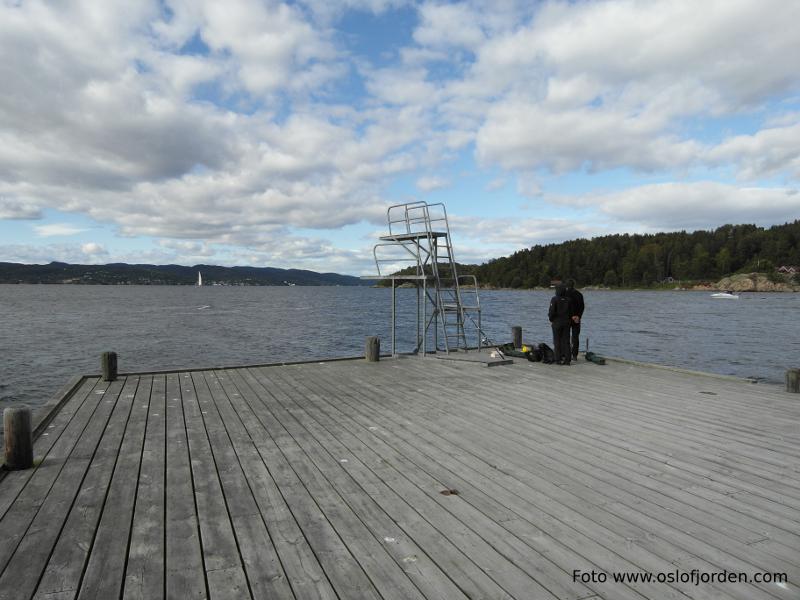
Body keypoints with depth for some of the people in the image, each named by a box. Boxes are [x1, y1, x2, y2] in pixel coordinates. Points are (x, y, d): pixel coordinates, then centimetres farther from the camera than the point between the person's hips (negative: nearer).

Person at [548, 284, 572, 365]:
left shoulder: (554, 299, -11)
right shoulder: (568, 300, 2)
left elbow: (552, 312, -14)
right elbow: (571, 312, 5)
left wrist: (551, 319, 2)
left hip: (557, 323, -4)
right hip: (566, 323, 4)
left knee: (557, 342, 2)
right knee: (566, 341, 7)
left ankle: (558, 359, 2)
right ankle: (567, 359, 7)